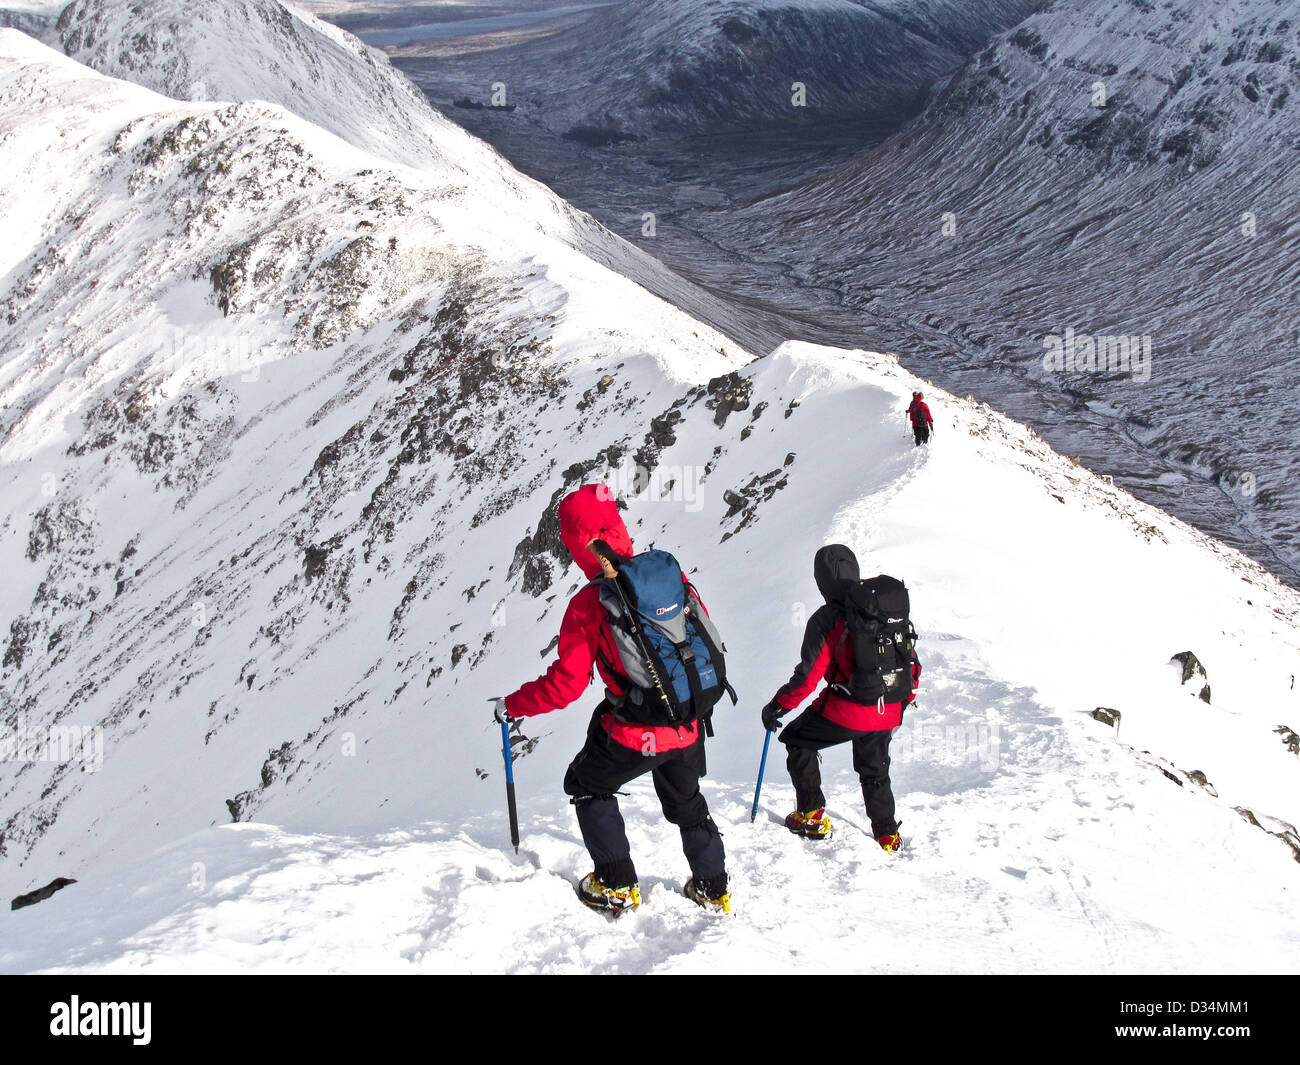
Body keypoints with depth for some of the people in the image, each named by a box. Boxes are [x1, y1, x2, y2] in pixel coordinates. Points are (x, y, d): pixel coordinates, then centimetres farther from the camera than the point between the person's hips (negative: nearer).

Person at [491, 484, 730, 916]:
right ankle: (713, 889, 38)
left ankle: (617, 885, 21)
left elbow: (565, 684, -15)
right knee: (687, 804, 29)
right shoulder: (672, 576, -4)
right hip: (688, 728, 5)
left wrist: (511, 705, 1)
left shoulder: (588, 604, -17)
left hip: (633, 735, -4)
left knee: (587, 786, 23)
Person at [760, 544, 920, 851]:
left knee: (797, 740, 19)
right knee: (874, 769, 27)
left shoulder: (825, 620, -14)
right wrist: (905, 697, 27)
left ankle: (813, 816, 18)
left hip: (846, 711, -5)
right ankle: (887, 834, 27)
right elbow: (911, 661, 9)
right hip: (889, 714, 5)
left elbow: (808, 676, -14)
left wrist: (777, 707, -1)